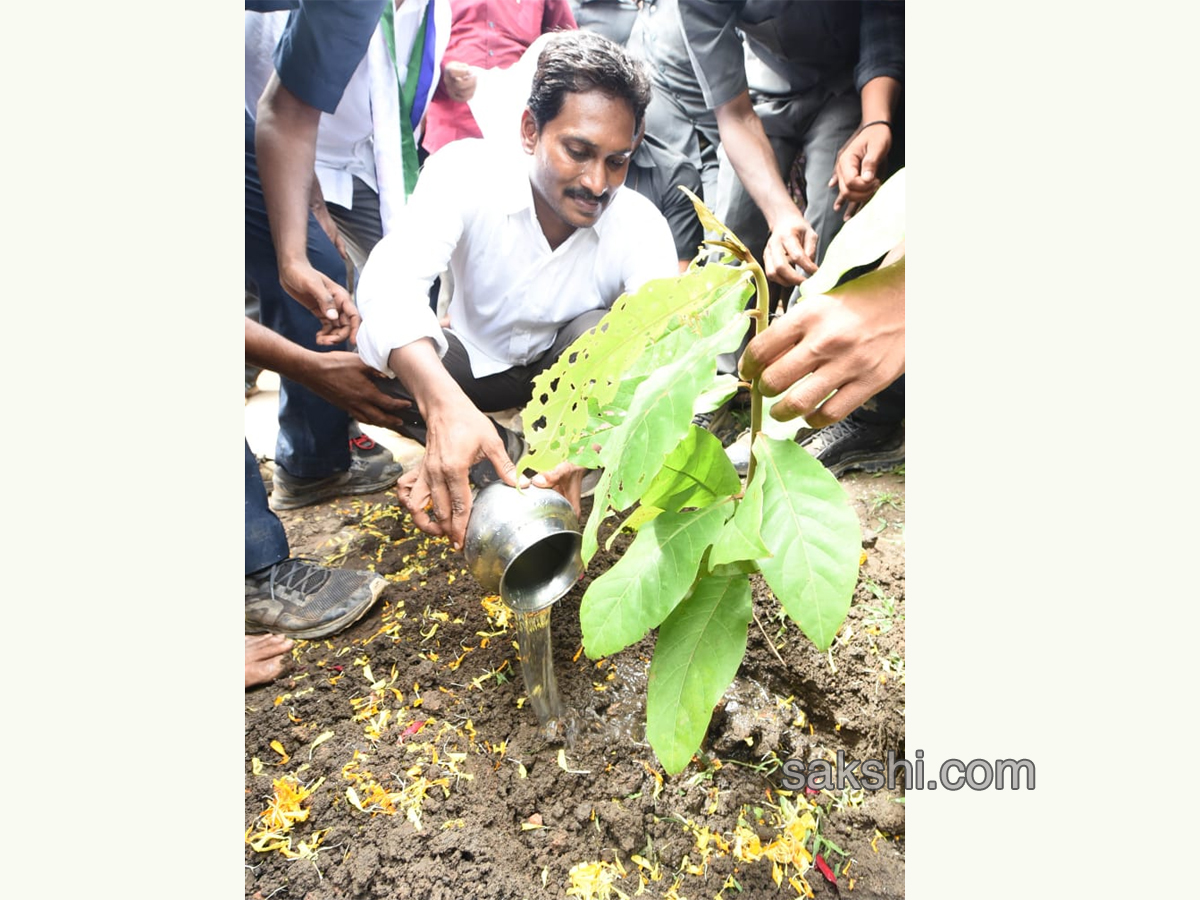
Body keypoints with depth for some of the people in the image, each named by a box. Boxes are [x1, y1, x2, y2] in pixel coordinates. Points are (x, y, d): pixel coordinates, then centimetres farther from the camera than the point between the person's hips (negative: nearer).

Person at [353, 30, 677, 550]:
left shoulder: (641, 227, -25)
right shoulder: (467, 169, -26)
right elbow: (390, 281, -41)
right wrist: (444, 404, -62)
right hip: (471, 366, 1)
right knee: (373, 351, -28)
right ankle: (510, 458, -13)